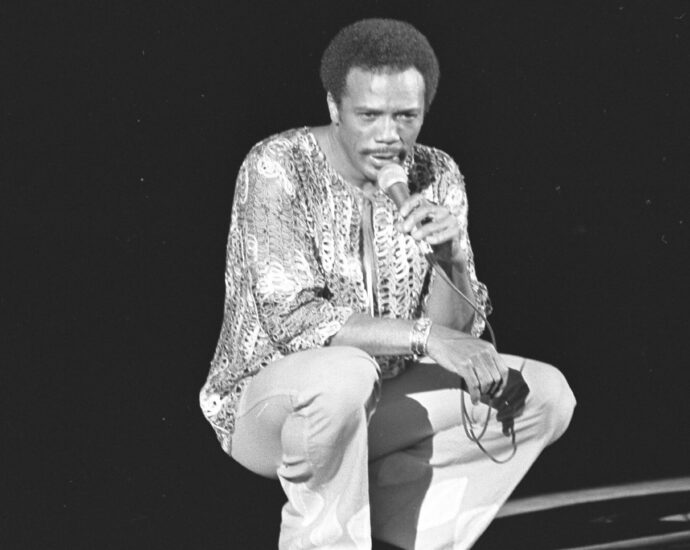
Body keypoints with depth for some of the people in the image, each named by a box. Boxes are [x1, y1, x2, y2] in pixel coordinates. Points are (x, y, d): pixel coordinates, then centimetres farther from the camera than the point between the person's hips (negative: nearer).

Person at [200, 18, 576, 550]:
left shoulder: (437, 178, -1)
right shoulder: (277, 168, -17)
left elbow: (459, 333, -2)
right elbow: (291, 320, -26)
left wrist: (451, 260, -23)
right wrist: (425, 336, -33)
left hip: (377, 406, 6)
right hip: (267, 400, -6)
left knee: (546, 395, -7)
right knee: (343, 377, -39)